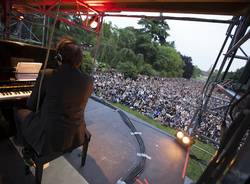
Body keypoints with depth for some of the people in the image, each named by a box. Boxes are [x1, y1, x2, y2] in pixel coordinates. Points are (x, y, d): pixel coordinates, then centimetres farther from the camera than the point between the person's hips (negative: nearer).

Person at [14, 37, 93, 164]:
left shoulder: (47, 75, -18)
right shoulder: (88, 81, -8)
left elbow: (31, 105, -3)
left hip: (50, 139, -3)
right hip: (77, 137, 4)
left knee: (20, 113, 23)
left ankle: (29, 152, 37)